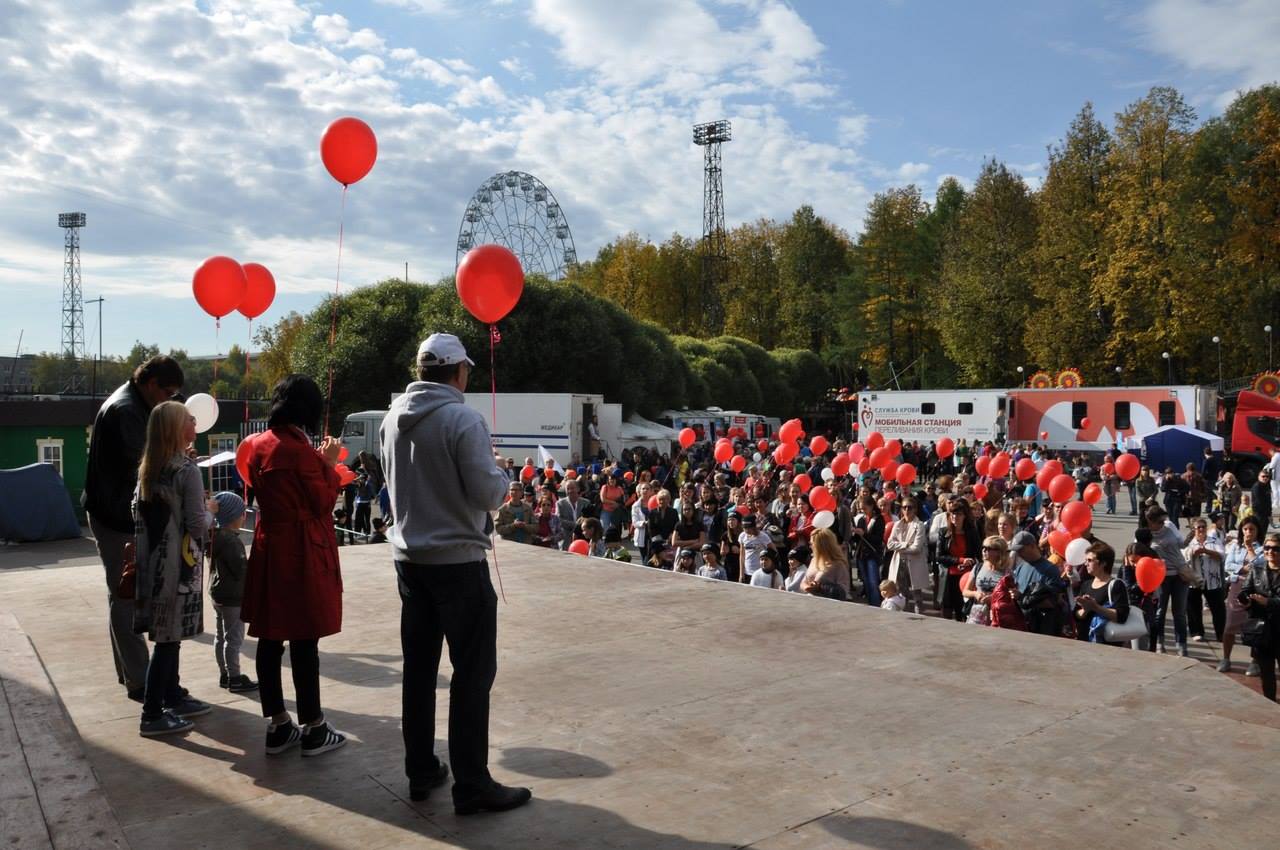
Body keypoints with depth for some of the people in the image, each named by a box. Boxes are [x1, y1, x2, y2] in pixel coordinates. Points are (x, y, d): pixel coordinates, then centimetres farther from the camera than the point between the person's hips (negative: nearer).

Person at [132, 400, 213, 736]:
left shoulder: (148, 469, 8)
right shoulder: (188, 471, -16)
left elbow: (138, 511, 16)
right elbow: (198, 525, -16)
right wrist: (210, 509, 2)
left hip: (154, 560, 8)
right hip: (178, 563, -8)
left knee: (169, 635, 18)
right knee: (168, 638, -1)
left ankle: (172, 698, 30)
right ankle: (152, 716, 5)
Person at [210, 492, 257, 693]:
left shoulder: (215, 536, 9)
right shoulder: (230, 540, -21)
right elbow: (240, 568, -23)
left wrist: (247, 562, 15)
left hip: (217, 593, 10)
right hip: (233, 596, -10)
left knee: (220, 636, 15)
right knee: (234, 638, -3)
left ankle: (224, 674, 25)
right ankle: (235, 678, 1)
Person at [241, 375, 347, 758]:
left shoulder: (260, 444, 6)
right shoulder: (300, 449, -16)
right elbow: (323, 502, -12)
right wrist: (329, 464, -2)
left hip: (268, 547, 8)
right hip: (302, 551, -8)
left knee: (270, 638, 10)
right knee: (304, 640, -1)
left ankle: (278, 726, 19)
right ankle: (313, 729, 8)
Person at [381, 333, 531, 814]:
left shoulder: (394, 418, 5)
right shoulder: (462, 419, -16)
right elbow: (488, 494, -17)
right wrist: (499, 471, 2)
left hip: (410, 558, 7)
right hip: (458, 561, -7)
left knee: (419, 667, 14)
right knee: (472, 672, 2)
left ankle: (421, 772, 25)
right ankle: (471, 786, 8)